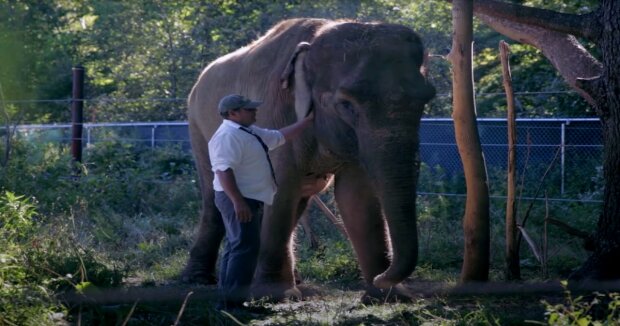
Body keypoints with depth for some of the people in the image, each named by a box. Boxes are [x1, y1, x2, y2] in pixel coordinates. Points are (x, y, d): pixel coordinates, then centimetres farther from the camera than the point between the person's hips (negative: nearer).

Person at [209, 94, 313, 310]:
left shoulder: (250, 132, 16)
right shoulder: (228, 136, -17)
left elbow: (281, 136, 26)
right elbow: (224, 170, -26)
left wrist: (309, 120, 25)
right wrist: (237, 201, -31)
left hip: (250, 199, 11)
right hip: (238, 199, -11)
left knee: (237, 247, 13)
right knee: (245, 248, -14)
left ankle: (228, 299, 18)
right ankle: (231, 301, -15)